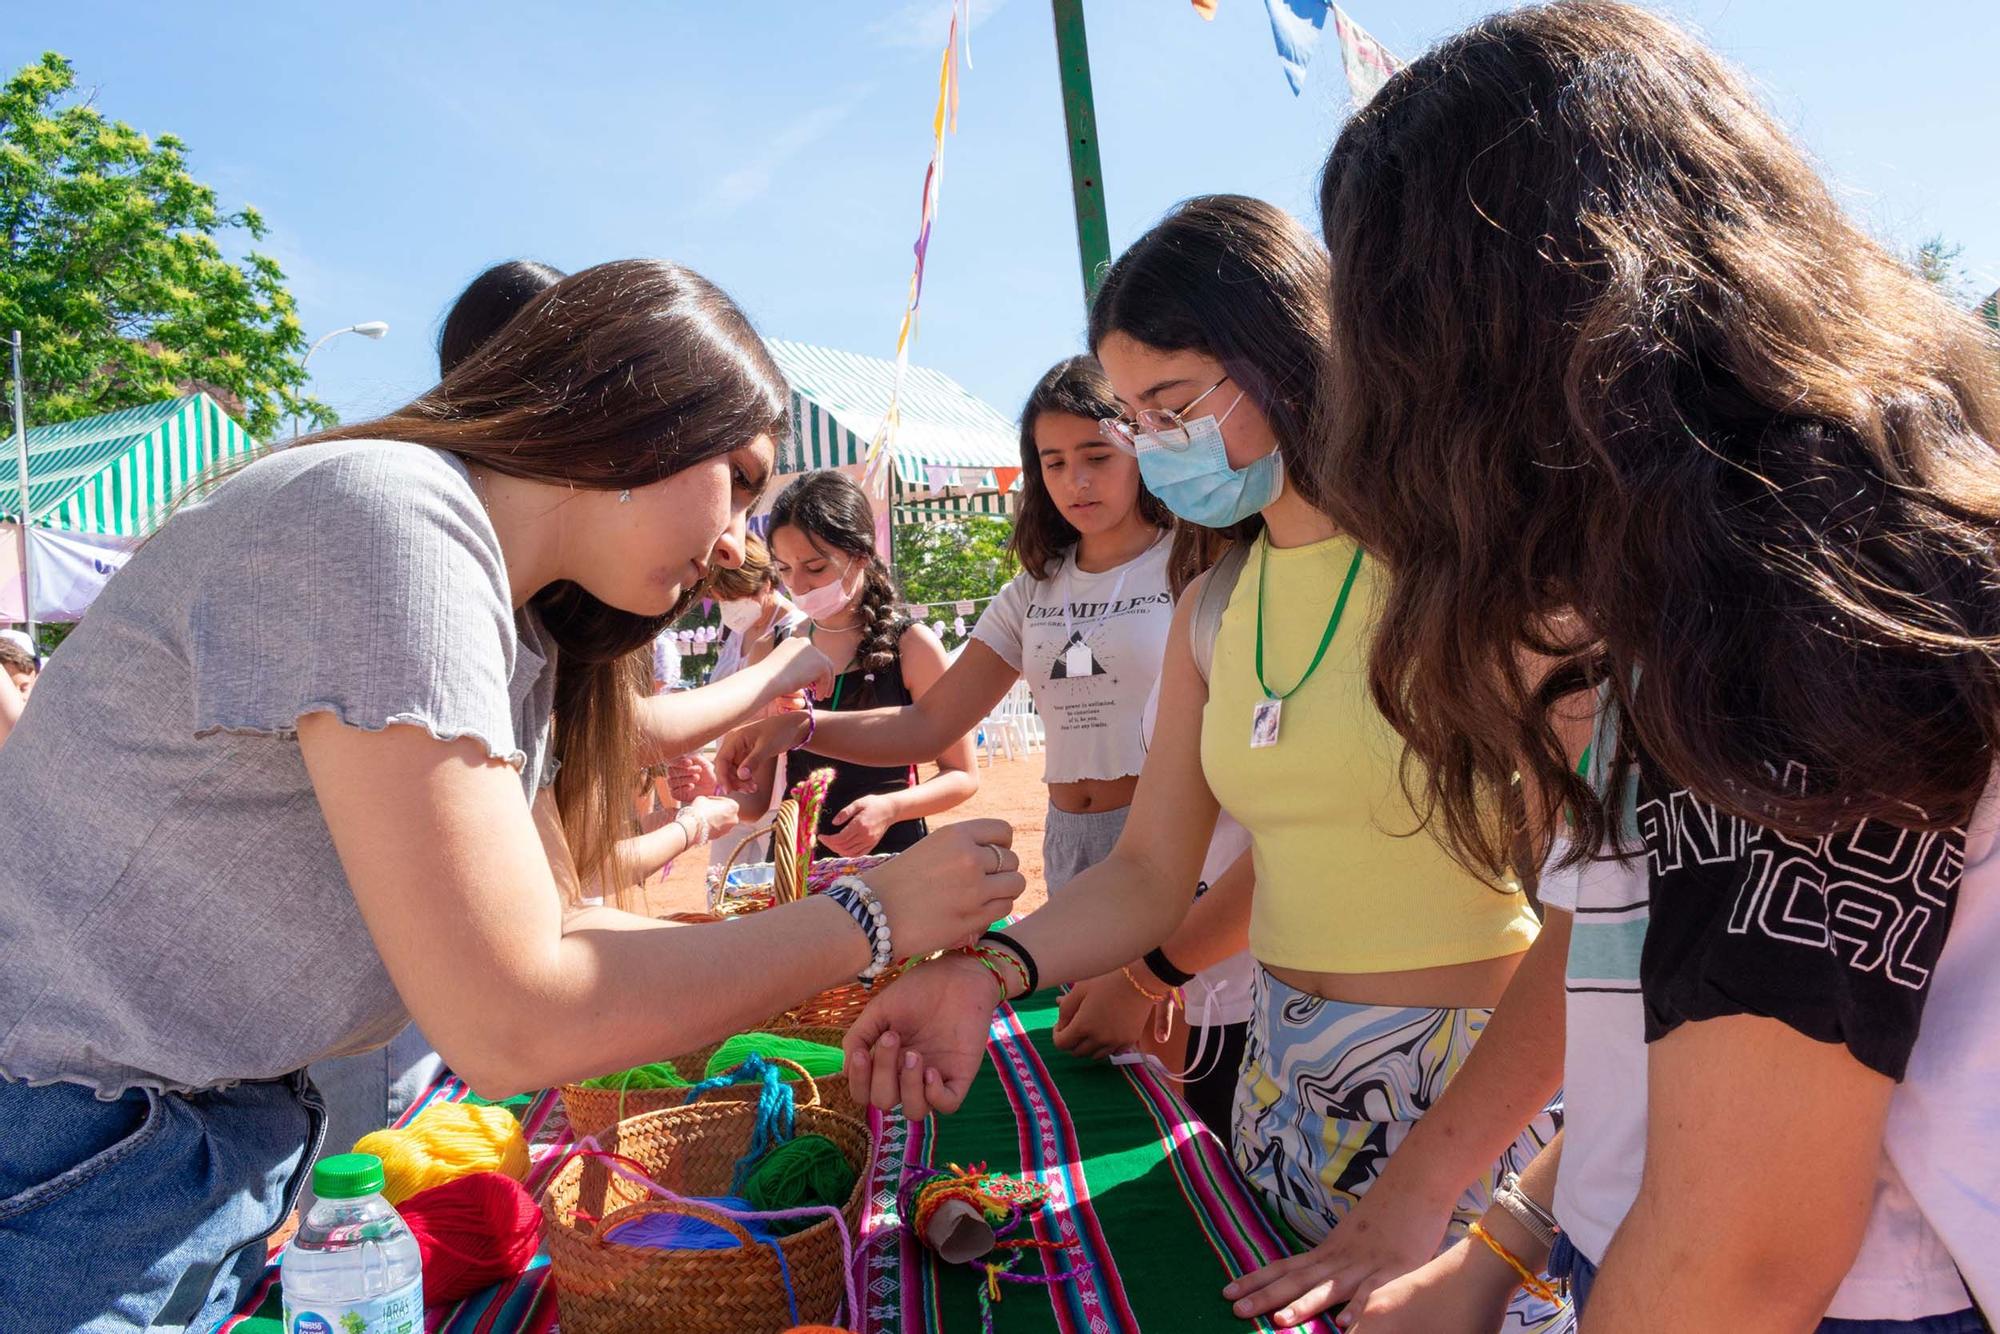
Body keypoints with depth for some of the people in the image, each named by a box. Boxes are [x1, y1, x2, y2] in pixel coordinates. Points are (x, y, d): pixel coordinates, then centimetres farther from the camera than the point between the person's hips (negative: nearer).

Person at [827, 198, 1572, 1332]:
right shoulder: (1216, 606, 5)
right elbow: (1151, 872, 4)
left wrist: (1420, 1191, -23)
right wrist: (990, 972, -14)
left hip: (1489, 1096, -6)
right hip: (1289, 1088, 6)